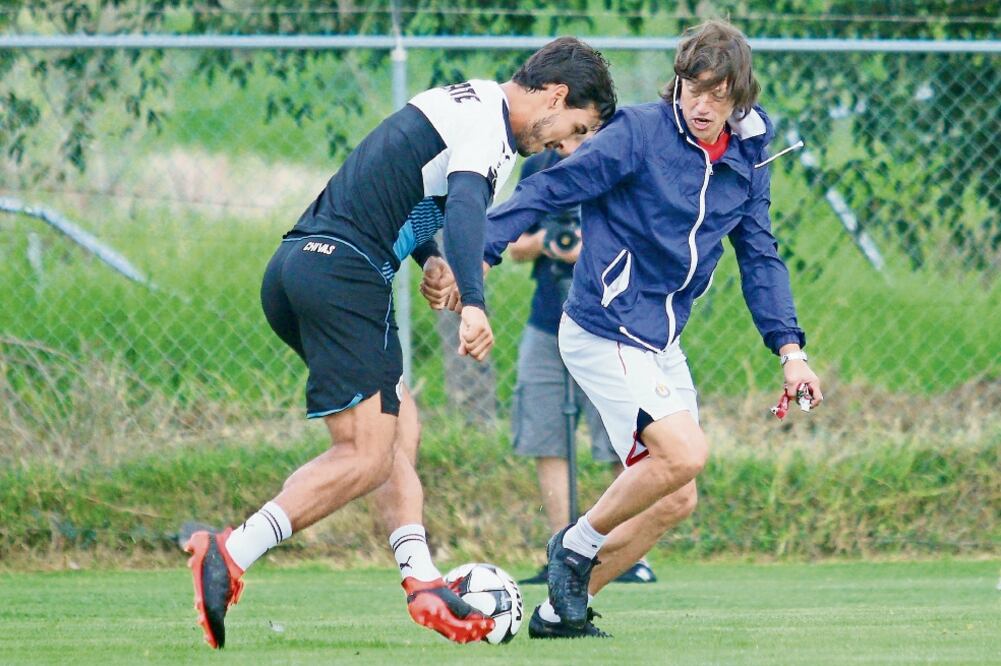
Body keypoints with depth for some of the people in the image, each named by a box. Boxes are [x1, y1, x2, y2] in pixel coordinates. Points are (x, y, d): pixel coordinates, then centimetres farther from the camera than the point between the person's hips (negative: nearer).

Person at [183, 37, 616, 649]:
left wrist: (432, 259, 14)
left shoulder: (465, 103, 23)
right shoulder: (489, 123, -7)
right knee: (367, 457, -11)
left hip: (294, 266, 10)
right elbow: (465, 203, -26)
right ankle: (229, 556, -21)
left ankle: (422, 583, 6)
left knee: (399, 427, 13)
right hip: (344, 273, -10)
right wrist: (473, 304, -40)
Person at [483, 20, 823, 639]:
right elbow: (548, 190, -14)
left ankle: (562, 609, 19)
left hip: (662, 341, 8)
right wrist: (478, 253, -24)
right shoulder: (639, 133, -15)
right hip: (605, 330, -8)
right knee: (685, 451, -23)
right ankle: (577, 545, 0)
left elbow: (760, 257, 12)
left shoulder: (747, 159, 5)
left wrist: (789, 349, 3)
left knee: (674, 500, 7)